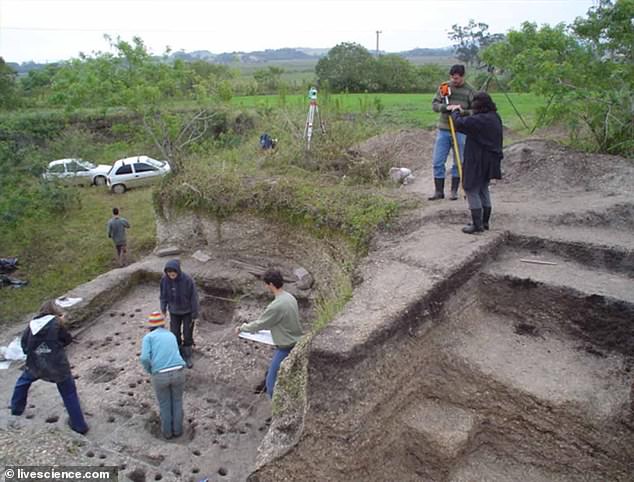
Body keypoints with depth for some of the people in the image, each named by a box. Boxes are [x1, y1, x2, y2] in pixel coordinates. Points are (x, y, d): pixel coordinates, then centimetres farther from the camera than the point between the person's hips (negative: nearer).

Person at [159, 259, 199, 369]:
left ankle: (188, 356, 30)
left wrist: (195, 315, -14)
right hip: (174, 312, 3)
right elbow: (163, 294, -1)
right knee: (175, 335, 10)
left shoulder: (187, 279, -28)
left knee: (187, 335, 7)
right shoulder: (164, 279, -18)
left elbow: (194, 297, -19)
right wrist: (163, 309, 0)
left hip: (187, 311, -3)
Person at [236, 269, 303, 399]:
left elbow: (260, 324, -14)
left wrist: (242, 327, 4)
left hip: (286, 349, -9)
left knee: (272, 383, 3)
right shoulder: (290, 297, 2)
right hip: (297, 344, 9)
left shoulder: (276, 306, -26)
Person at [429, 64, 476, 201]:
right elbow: (434, 104, -1)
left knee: (459, 163, 6)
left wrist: (463, 112, -22)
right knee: (437, 162, 0)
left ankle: (454, 191, 18)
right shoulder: (444, 87, 4)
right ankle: (439, 191, 12)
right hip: (443, 130, 2)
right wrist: (446, 107, -21)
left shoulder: (470, 91, -1)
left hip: (460, 132, -1)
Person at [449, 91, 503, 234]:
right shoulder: (495, 118, 5)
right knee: (483, 190, 18)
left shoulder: (479, 120, -22)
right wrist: (461, 112, 18)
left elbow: (460, 123, -16)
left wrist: (455, 112, 3)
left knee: (472, 190, 0)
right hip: (490, 161, 9)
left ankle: (477, 225, 3)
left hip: (477, 162, -9)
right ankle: (485, 222, 26)